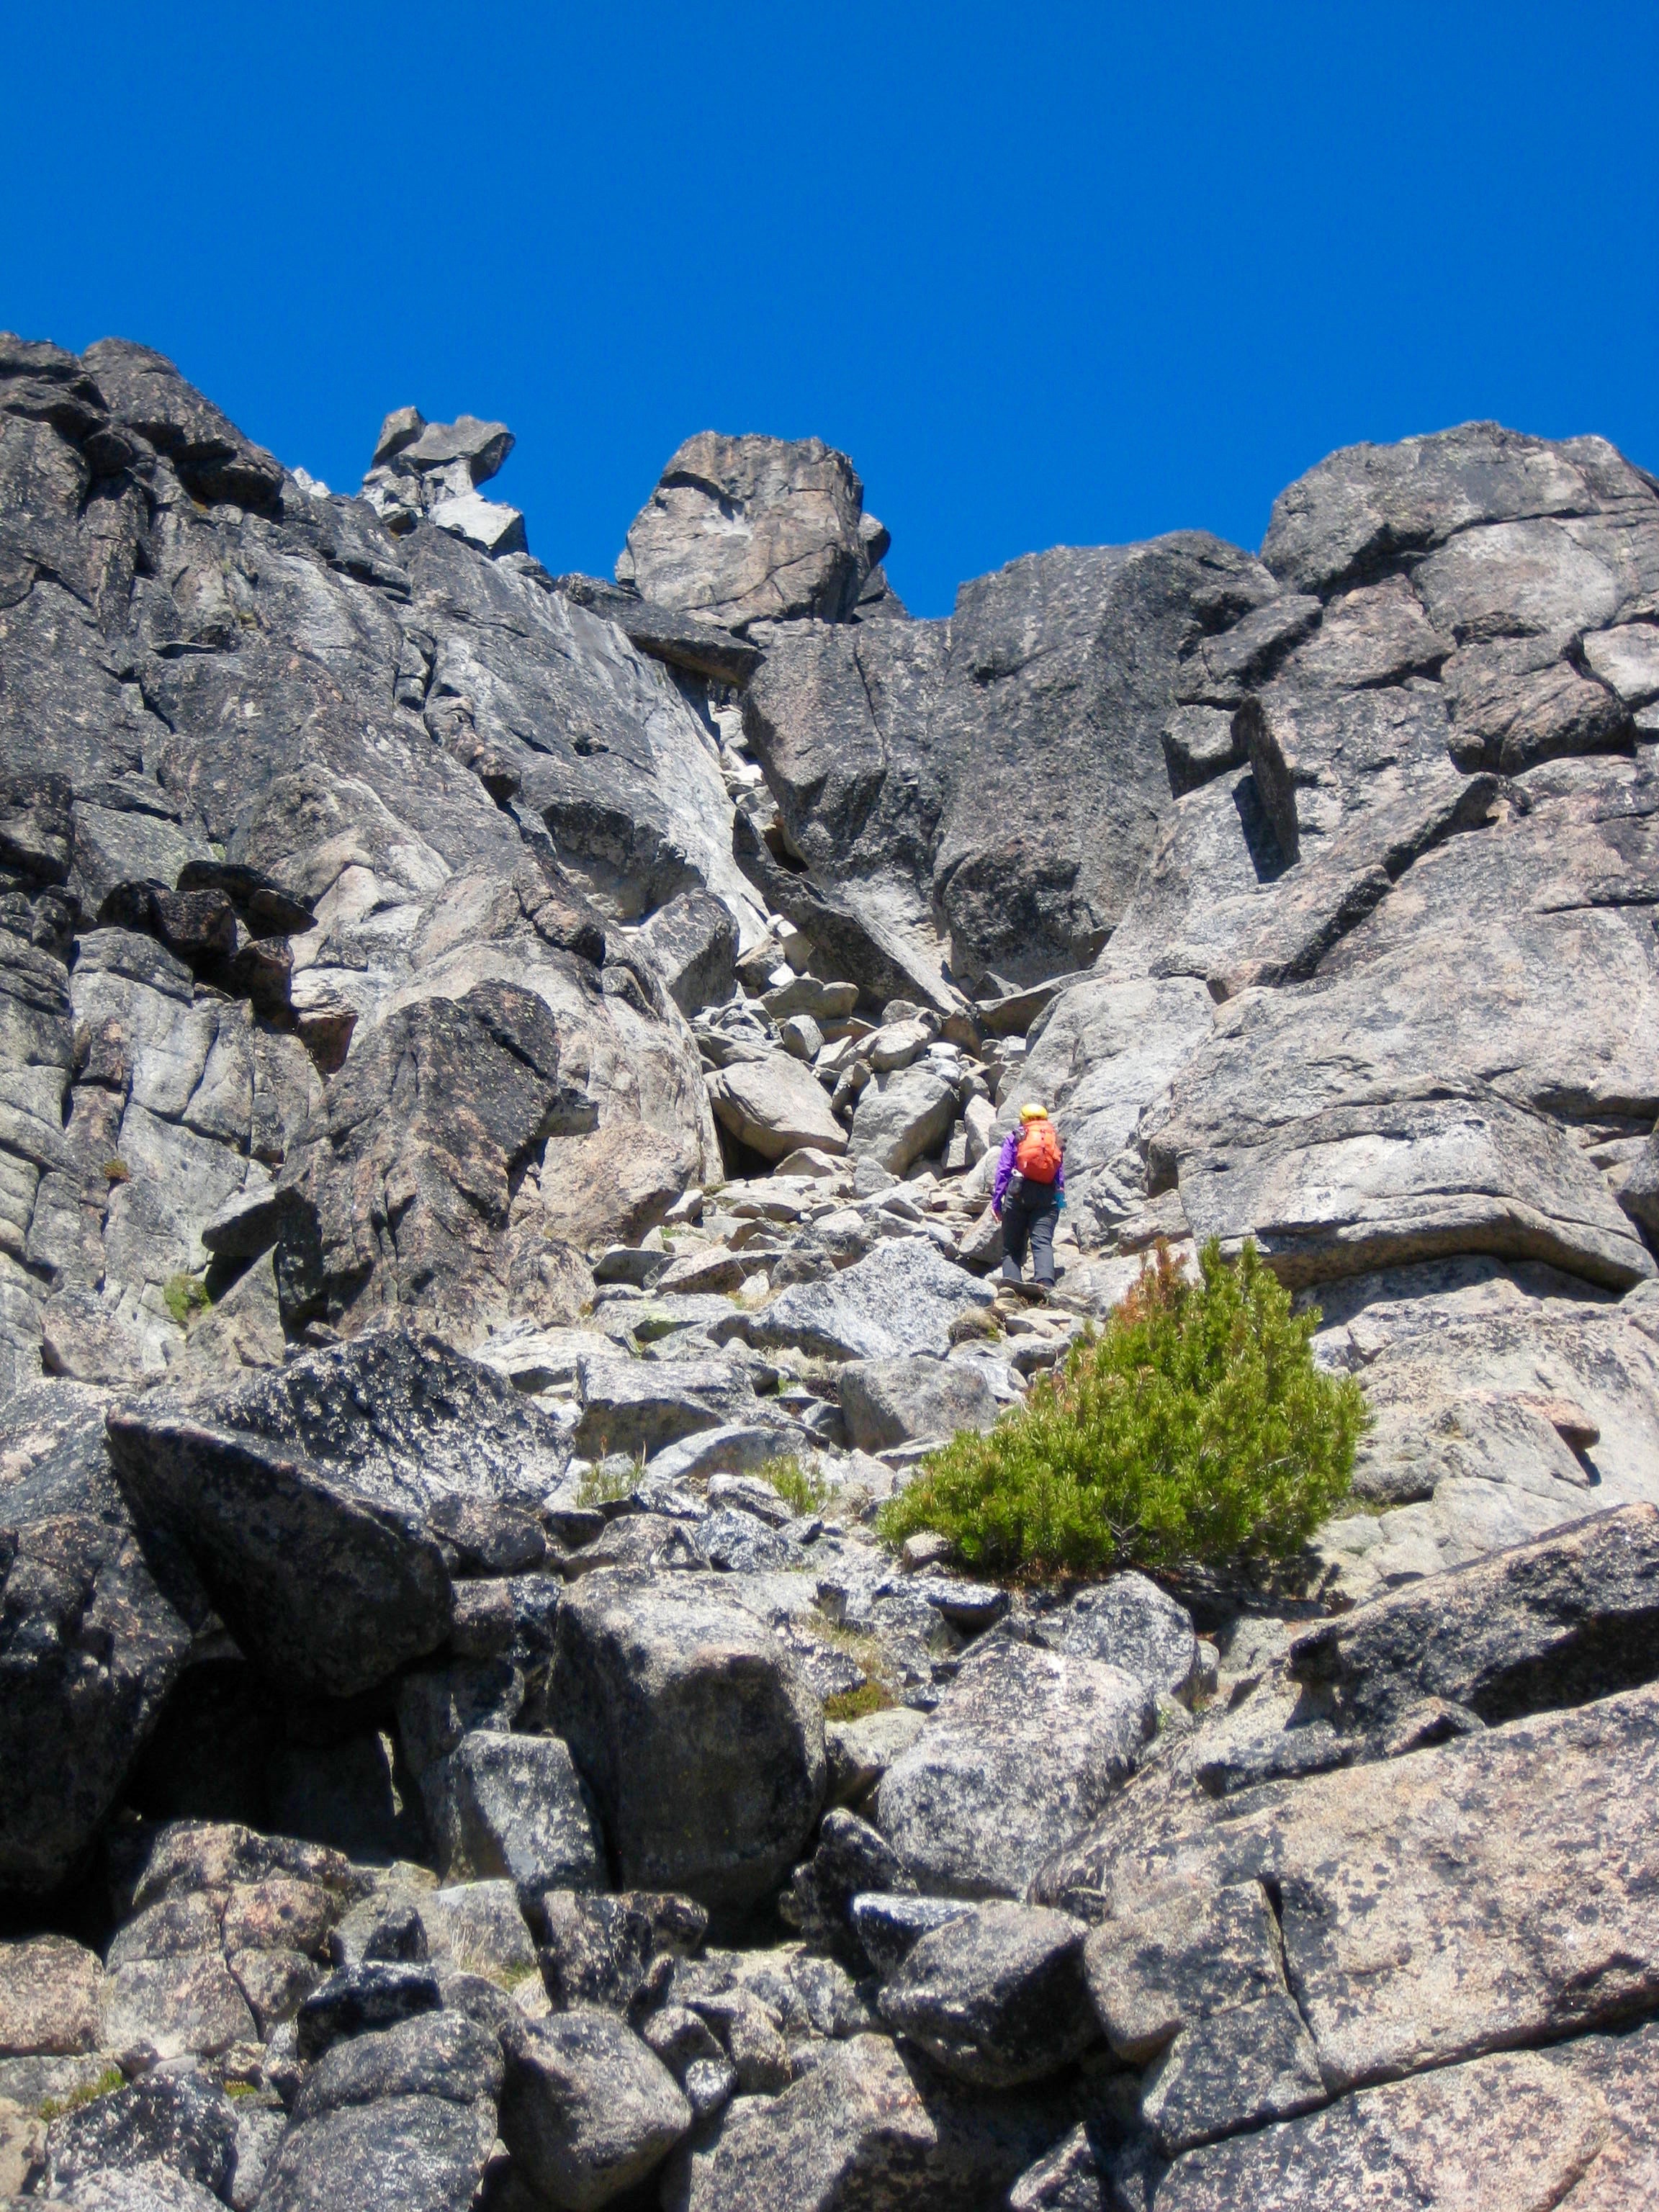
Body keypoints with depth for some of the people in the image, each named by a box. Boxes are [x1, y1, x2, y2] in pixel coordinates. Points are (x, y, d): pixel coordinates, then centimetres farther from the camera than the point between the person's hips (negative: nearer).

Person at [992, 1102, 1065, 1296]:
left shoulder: (1014, 1137, 13)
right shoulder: (1056, 1139, 20)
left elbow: (1003, 1171, 5)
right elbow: (1061, 1175, 16)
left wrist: (996, 1201, 4)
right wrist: (1060, 1201, 20)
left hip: (1018, 1193, -1)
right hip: (1047, 1195, 1)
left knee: (1012, 1246, 6)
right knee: (1043, 1242, -11)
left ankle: (1012, 1282, -11)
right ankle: (1045, 1282, -33)